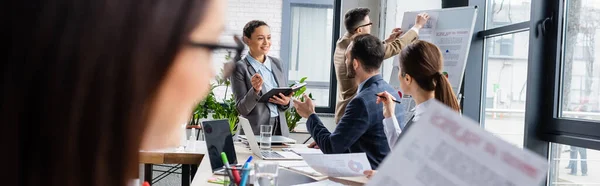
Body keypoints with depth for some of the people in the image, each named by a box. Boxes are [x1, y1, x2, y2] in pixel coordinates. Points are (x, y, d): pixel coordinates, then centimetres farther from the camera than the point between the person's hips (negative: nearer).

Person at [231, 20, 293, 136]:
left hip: (280, 129, 5)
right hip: (255, 131, -4)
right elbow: (242, 109, -8)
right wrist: (255, 90, -24)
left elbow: (287, 98, 14)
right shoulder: (240, 68, -6)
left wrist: (287, 102, -8)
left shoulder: (276, 63, 10)